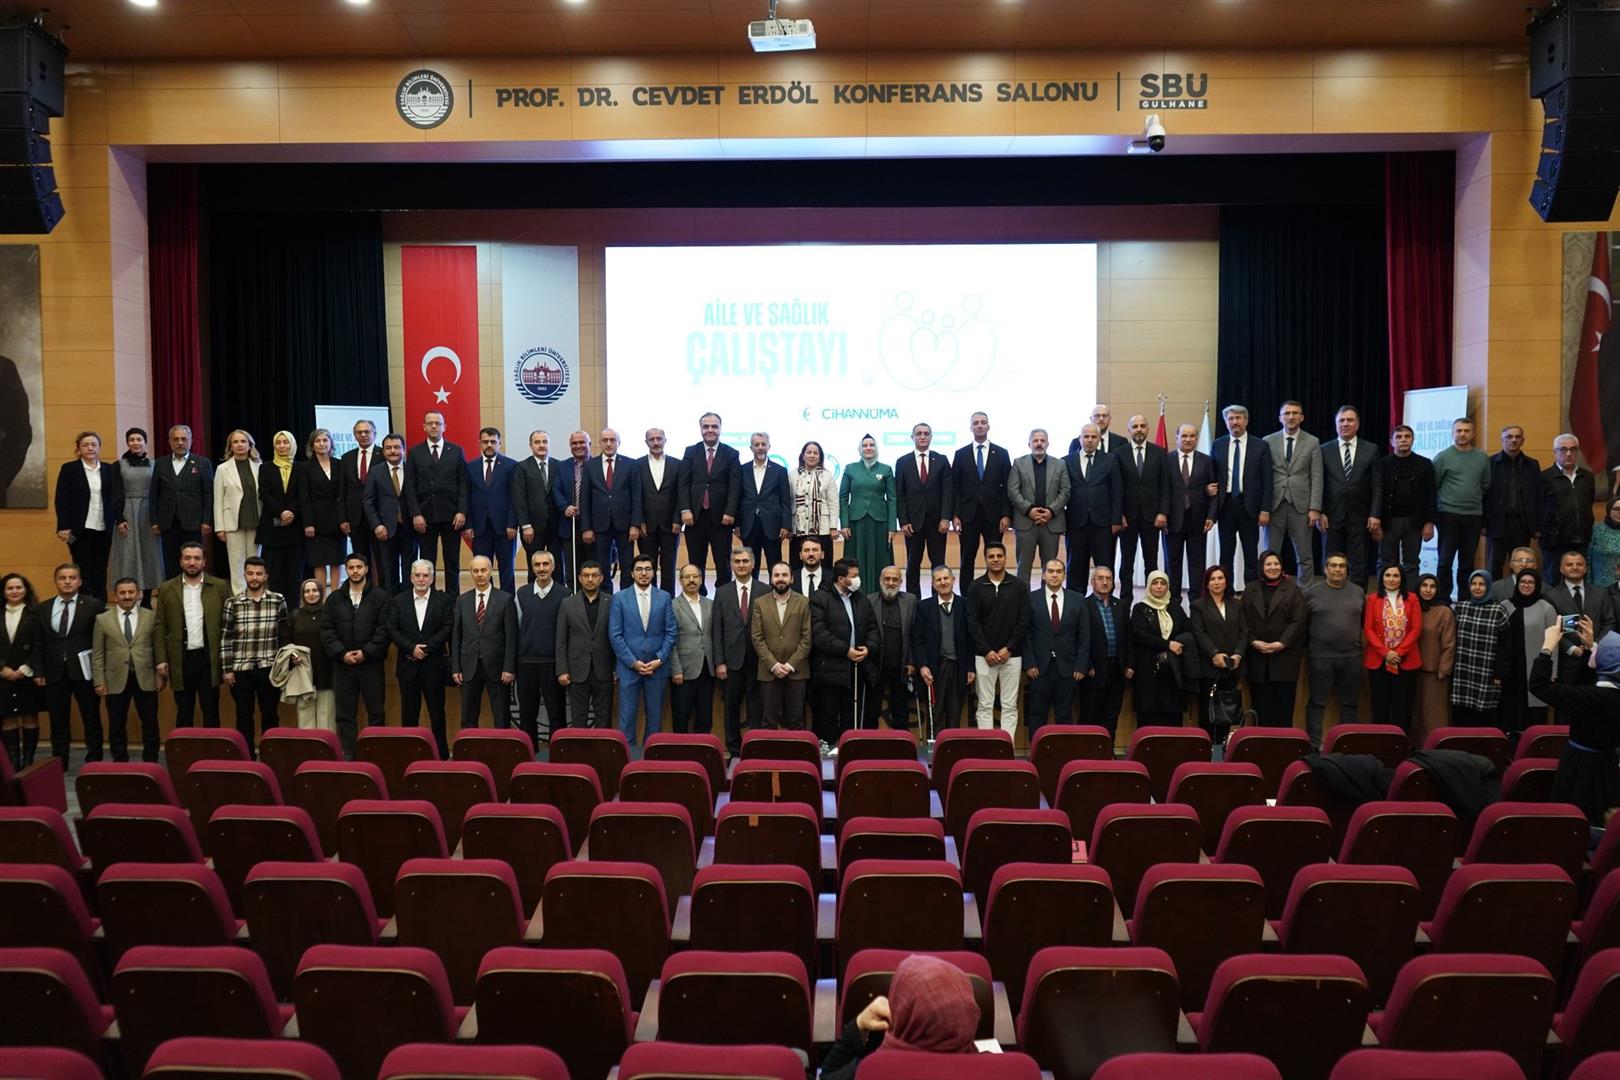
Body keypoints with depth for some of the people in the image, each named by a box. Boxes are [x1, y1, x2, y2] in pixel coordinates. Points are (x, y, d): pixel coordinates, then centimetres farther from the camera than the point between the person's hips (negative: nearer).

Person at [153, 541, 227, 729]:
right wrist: (161, 659, -3)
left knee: (211, 712, 5)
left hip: (209, 658, -1)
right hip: (181, 659, 1)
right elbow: (160, 627, 5)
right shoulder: (166, 589, 6)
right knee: (183, 713, 9)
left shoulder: (220, 587, 4)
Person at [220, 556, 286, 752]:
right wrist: (226, 669, -2)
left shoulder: (278, 600, 2)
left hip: (269, 669, 0)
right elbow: (225, 638, 2)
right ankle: (246, 758, 16)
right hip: (241, 670, 0)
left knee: (270, 715, 7)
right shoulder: (232, 603, 2)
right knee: (244, 716, 7)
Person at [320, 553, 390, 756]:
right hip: (342, 664, 2)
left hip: (371, 664, -2)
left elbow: (384, 629, -4)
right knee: (345, 714, 5)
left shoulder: (380, 597, 2)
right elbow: (326, 631, 4)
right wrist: (342, 654, -9)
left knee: (376, 712, 1)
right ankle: (348, 754, 11)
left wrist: (366, 652, -13)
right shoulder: (334, 599, 10)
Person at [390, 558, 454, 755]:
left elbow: (447, 628, -4)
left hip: (433, 664, -1)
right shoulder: (398, 601, 7)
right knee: (409, 713, 5)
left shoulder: (443, 600, 4)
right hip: (407, 664, 1)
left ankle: (441, 752, 9)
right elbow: (392, 630, 1)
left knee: (437, 712, 3)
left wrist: (426, 648, -11)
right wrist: (412, 648, -11)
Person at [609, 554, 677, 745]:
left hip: (657, 666, 1)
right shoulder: (619, 598, 1)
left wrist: (659, 660, -7)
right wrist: (633, 662, -9)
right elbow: (615, 635, -3)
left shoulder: (664, 598, 5)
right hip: (629, 666, -1)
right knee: (627, 717, 0)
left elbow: (671, 632, 3)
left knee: (655, 716, 7)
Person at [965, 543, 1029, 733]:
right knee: (985, 706, 1)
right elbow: (973, 622, -1)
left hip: (1011, 655, 1)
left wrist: (1009, 649, -7)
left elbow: (1024, 621, 1)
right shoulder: (975, 587, 3)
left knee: (1010, 706, 3)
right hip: (984, 655, 0)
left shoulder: (1019, 587, 4)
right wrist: (987, 651, -9)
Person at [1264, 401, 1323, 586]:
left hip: (1301, 505, 0)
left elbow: (1316, 478, 2)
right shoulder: (1268, 441, 6)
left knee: (1304, 556, 3)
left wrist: (1315, 508, -7)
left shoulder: (1312, 442, 6)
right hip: (1274, 505, 0)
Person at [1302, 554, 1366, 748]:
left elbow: (1364, 621, 14)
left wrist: (1356, 641, 9)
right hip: (1320, 657, -3)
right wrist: (1308, 649, 3)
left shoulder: (1359, 592, 8)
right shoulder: (1312, 593, 0)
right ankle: (1314, 744, 6)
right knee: (1317, 703, 1)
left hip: (1351, 657, 3)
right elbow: (1303, 624, 3)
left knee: (1350, 703, 10)